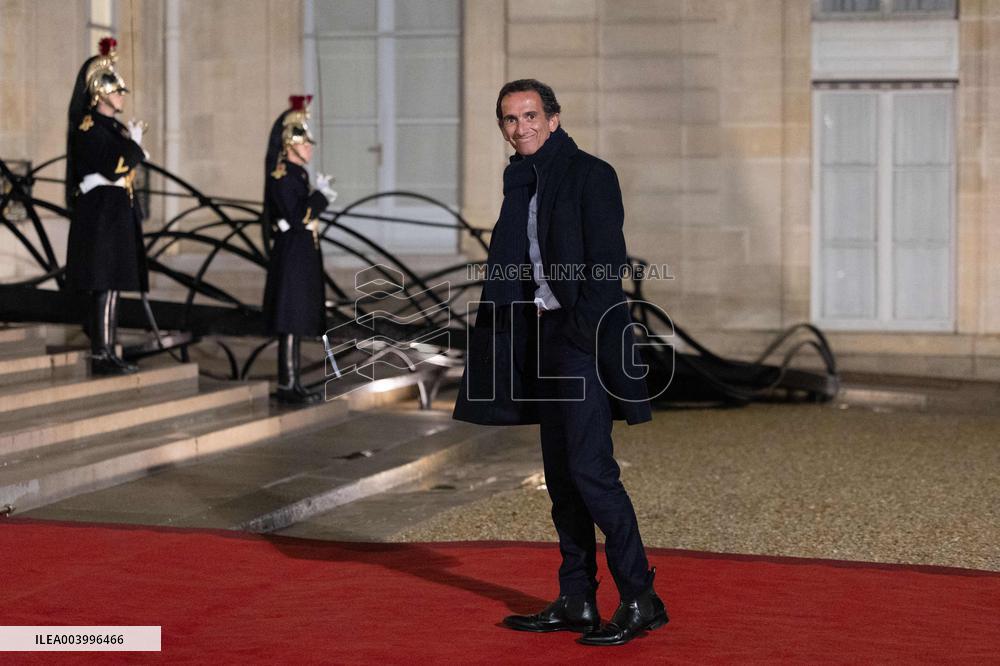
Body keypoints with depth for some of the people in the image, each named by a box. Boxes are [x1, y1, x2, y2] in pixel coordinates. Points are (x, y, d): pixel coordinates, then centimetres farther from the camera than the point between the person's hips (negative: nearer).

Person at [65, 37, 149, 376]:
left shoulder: (114, 127, 18)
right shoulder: (88, 128, -11)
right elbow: (114, 167, -20)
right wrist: (134, 141, -9)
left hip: (118, 213, 10)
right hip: (100, 214, -10)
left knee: (112, 284, 9)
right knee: (105, 285, -11)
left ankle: (106, 351, 13)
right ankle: (101, 356, -10)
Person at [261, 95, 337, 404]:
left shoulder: (298, 173, 16)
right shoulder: (281, 176, -14)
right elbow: (295, 219, -20)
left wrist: (320, 196, 12)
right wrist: (320, 195, -13)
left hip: (303, 256, 10)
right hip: (292, 257, -10)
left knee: (298, 322, 12)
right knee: (290, 322, -8)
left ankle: (293, 382, 16)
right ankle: (287, 385, -5)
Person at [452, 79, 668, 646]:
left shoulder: (589, 174, -8)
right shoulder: (522, 180, 15)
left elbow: (606, 263, -14)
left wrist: (584, 333, -19)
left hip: (583, 337, -8)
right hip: (544, 334, 8)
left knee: (590, 469, -12)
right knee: (561, 473, 10)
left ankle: (641, 600, -5)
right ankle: (577, 601, 16)